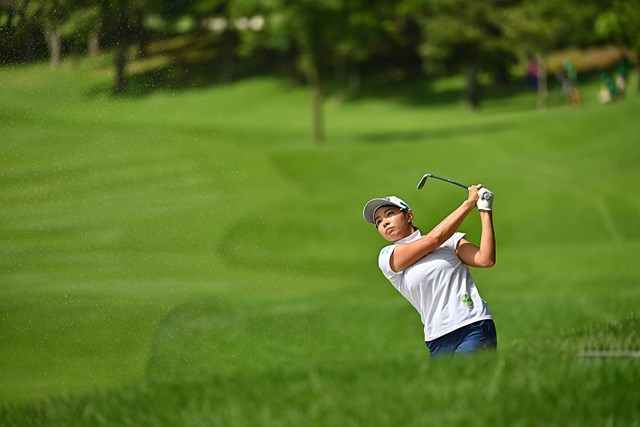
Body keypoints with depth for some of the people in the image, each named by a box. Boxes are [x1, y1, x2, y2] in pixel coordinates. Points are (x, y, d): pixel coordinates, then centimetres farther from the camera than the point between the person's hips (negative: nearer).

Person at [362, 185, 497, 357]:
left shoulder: (450, 240, 11)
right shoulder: (387, 258, 7)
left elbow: (485, 260, -3)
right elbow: (435, 238, -3)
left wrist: (485, 212, -4)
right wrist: (470, 202, 1)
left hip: (474, 330, -2)